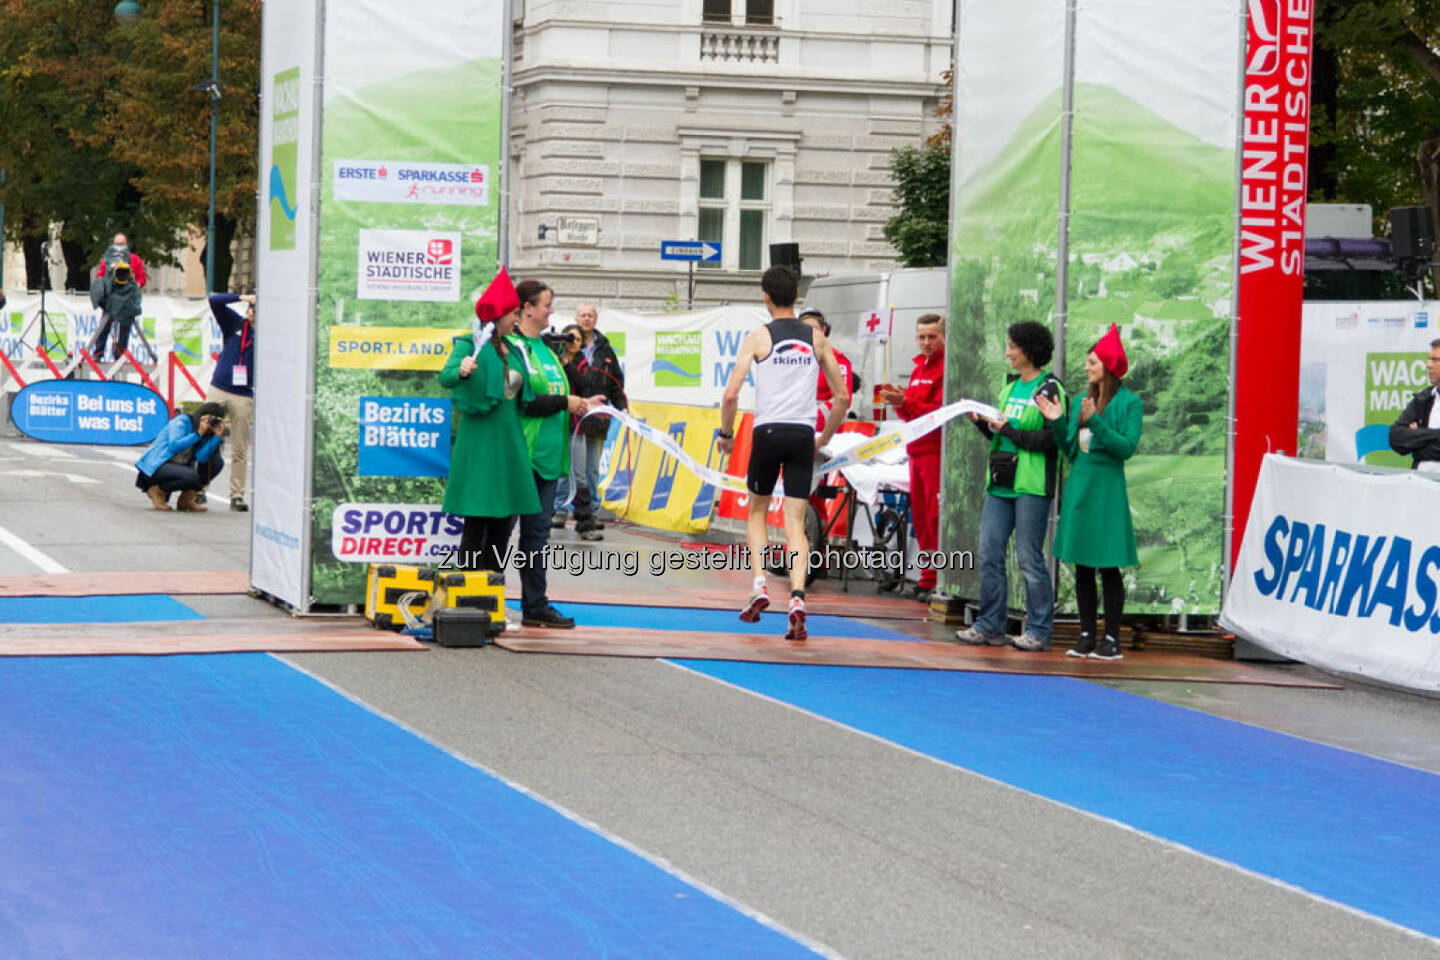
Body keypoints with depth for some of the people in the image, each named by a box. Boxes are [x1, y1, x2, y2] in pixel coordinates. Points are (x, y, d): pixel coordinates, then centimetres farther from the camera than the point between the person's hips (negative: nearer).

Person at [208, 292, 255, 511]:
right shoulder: (234, 324, 6)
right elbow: (214, 301, 1)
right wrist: (241, 297, -7)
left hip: (244, 397, -1)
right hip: (219, 390, 1)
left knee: (240, 450, 3)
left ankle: (237, 495, 8)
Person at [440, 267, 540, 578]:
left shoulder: (511, 348, 17)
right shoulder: (470, 344, -4)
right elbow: (446, 377, -19)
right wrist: (461, 371, -41)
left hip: (508, 441, 8)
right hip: (479, 439, -8)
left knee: (504, 521, 6)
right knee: (477, 521, -8)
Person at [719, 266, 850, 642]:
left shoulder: (758, 337, 0)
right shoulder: (816, 338, 9)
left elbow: (731, 394, -7)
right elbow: (842, 398, 12)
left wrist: (726, 434, 8)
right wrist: (825, 438, 23)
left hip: (767, 431, -1)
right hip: (803, 434, 2)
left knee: (757, 512, 20)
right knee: (795, 523, -1)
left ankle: (758, 586, 4)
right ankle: (797, 598, -20)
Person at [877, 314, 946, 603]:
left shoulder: (948, 368, -8)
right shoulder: (919, 369, 20)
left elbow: (942, 412, -16)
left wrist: (905, 403, -20)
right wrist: (898, 402, 2)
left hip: (937, 451, -9)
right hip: (916, 450, 9)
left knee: (935, 517, -10)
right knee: (920, 517, 10)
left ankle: (937, 581, -9)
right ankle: (928, 578, 15)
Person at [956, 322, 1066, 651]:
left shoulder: (1049, 389, -7)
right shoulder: (1010, 387, 17)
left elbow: (1052, 440, -15)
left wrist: (1009, 431, -14)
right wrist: (982, 422, 3)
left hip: (1031, 485, -8)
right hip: (1001, 482, 8)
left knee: (1029, 558, -4)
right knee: (989, 553, 6)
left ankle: (1039, 630, 3)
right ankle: (989, 626, 12)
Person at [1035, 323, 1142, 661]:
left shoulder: (1128, 403, -6)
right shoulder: (1081, 401, 12)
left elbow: (1128, 446, -15)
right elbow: (1070, 450, 13)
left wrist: (1096, 423, -21)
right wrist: (1058, 421, 0)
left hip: (1107, 490, -6)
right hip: (1078, 487, 6)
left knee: (1109, 567, -3)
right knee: (1082, 566, 8)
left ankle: (1112, 639, 2)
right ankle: (1087, 636, 14)